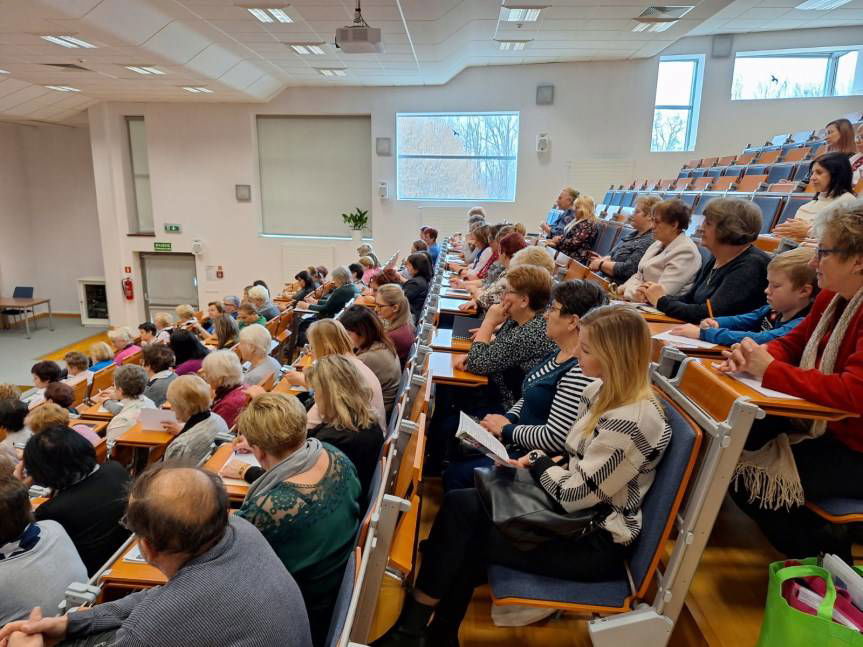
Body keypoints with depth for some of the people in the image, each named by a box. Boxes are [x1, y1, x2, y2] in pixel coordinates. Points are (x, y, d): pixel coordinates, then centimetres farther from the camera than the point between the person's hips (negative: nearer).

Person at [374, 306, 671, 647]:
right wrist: (534, 465, -5)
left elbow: (574, 495, -25)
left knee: (463, 533, -10)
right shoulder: (604, 392, 2)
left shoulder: (630, 423, -28)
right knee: (460, 504, -6)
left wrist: (538, 461, -8)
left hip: (594, 543, -8)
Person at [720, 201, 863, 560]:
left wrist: (769, 369, -28)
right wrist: (753, 356, -13)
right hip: (820, 423, 9)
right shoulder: (832, 297, 3)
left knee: (752, 478, -15)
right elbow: (793, 343, 10)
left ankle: (828, 556, 13)